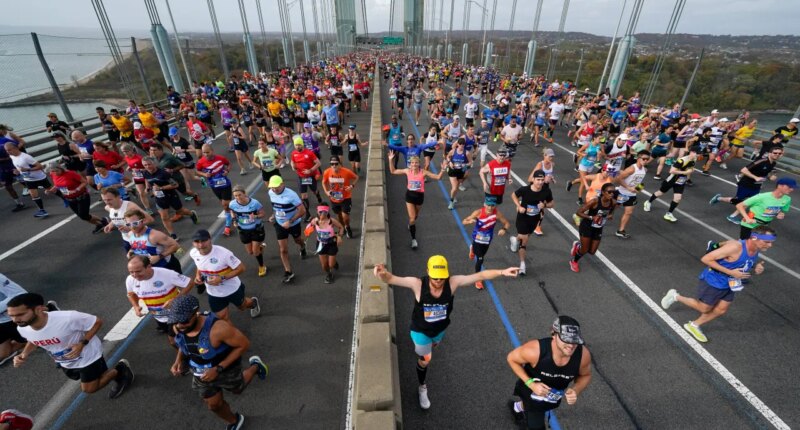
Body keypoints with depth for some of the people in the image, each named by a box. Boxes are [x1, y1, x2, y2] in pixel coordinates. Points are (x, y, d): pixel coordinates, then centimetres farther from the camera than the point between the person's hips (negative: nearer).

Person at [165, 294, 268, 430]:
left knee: (237, 390, 25)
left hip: (226, 370, -5)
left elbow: (244, 344, -30)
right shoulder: (177, 328, -21)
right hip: (202, 373, 5)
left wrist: (218, 369, -29)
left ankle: (255, 366, 54)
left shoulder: (218, 328, -42)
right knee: (214, 405, 23)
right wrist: (178, 360, -13)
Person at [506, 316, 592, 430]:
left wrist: (576, 390, -27)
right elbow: (511, 358, -23)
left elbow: (585, 376, -8)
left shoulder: (583, 355, -31)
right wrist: (531, 383, -31)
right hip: (531, 391, -4)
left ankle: (518, 407, 67)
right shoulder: (535, 351, -41)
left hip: (554, 397, 5)